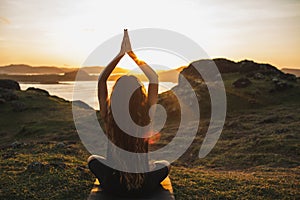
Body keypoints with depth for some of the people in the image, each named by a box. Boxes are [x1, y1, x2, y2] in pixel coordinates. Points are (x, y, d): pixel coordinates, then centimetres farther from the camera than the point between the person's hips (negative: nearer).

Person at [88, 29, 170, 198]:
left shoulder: (108, 116, -18)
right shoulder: (146, 116, -19)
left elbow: (102, 79, -5)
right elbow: (154, 78, -7)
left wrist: (121, 54, -5)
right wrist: (132, 54, -5)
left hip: (113, 186, 1)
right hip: (145, 188, 0)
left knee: (93, 159, 30)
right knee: (166, 164, 30)